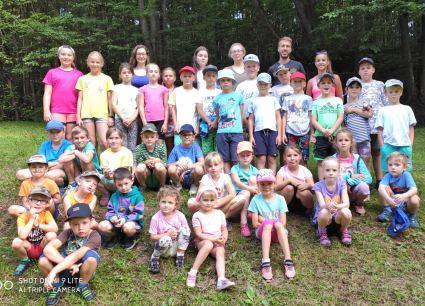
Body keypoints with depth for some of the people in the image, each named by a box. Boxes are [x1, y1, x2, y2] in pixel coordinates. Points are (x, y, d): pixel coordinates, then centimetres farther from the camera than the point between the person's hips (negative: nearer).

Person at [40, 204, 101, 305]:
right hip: (65, 270, 2)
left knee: (91, 256, -36)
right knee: (43, 260, -27)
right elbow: (48, 248, -27)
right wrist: (69, 265, -35)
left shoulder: (95, 236, -21)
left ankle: (82, 285, -5)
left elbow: (76, 255, -33)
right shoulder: (67, 233, -11)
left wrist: (53, 271, -40)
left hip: (82, 272, -2)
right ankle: (57, 285, 3)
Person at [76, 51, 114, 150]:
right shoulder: (83, 79, 13)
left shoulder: (107, 79, 10)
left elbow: (110, 99, 9)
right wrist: (78, 116, 5)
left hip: (102, 114, -1)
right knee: (91, 142, 3)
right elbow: (80, 99, 12)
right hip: (86, 114, 2)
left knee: (105, 142, -11)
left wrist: (111, 116, 3)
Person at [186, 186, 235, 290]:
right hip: (202, 242, -3)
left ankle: (221, 279, -47)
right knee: (208, 244, -36)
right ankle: (193, 272, -35)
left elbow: (224, 230, 11)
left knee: (221, 251, -29)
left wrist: (223, 239, -11)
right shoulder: (197, 215, -4)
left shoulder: (219, 214, 7)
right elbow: (199, 234, -10)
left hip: (217, 243, 3)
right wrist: (213, 239, -20)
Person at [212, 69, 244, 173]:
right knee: (225, 159, 5)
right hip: (222, 132, 1)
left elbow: (242, 115, 10)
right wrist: (214, 123, 0)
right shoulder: (217, 99, 10)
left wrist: (240, 128, 7)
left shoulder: (238, 96, 8)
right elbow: (217, 116, 14)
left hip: (236, 132, -1)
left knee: (237, 159, -2)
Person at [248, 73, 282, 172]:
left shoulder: (273, 99, 13)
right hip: (258, 131, 0)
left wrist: (279, 134, 1)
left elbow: (278, 118, 9)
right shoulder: (254, 100, 13)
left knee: (272, 159, 0)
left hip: (272, 131, 1)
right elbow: (251, 119, 10)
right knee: (261, 158, -4)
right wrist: (251, 136, 2)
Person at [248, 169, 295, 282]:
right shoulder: (256, 200, -2)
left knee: (278, 224, -33)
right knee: (267, 224, -34)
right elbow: (255, 224, -3)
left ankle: (288, 260, -38)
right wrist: (268, 222, -9)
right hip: (262, 232, -1)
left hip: (278, 233, 1)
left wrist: (263, 220, -9)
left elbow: (283, 223, -5)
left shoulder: (280, 199, 0)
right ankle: (265, 262, -44)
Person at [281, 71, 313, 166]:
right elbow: (284, 117, 7)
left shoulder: (308, 99, 9)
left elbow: (311, 117, 8)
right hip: (290, 132, 0)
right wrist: (283, 133, 0)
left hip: (304, 133, 0)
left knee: (303, 159, 1)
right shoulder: (287, 99, 9)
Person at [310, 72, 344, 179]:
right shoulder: (316, 102, 7)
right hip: (320, 136, 0)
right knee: (321, 162, 3)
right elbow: (313, 120, 1)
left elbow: (340, 118, 1)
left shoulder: (338, 100, 8)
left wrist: (332, 131, -12)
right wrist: (323, 130, -14)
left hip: (335, 135, 0)